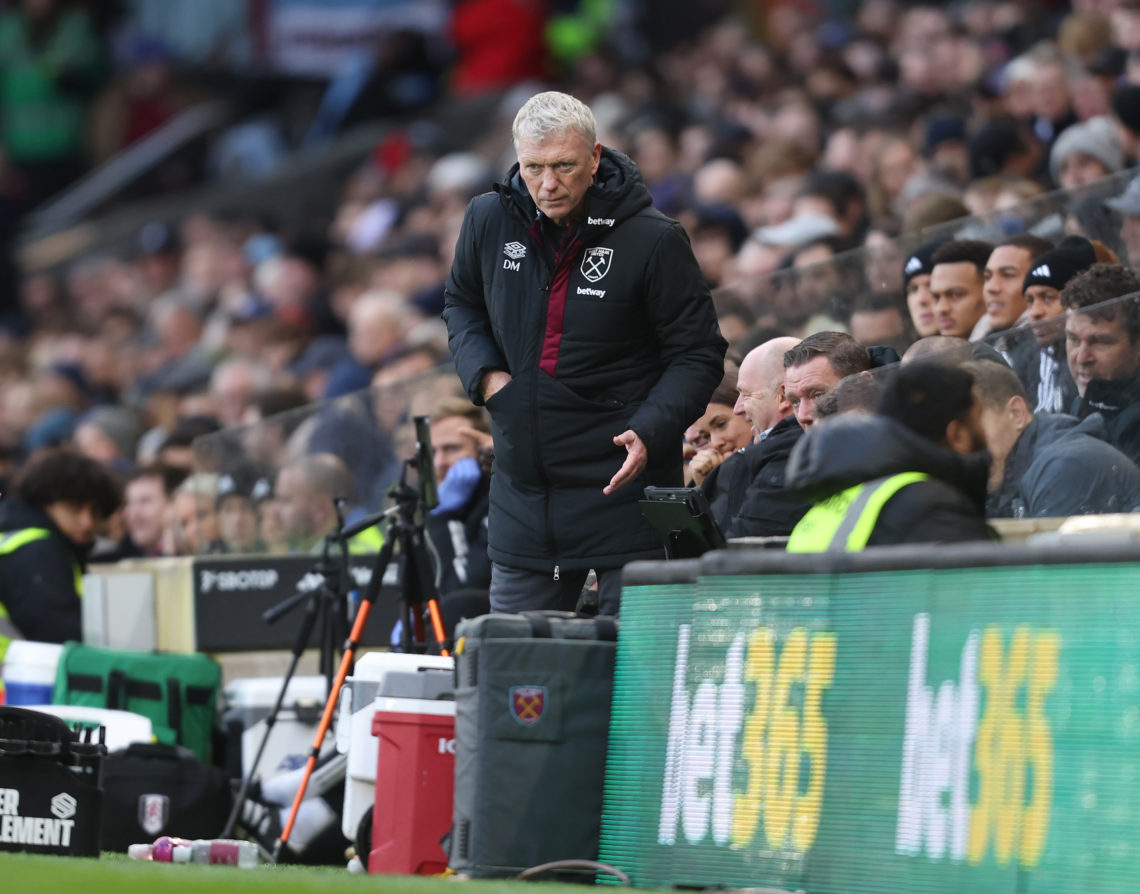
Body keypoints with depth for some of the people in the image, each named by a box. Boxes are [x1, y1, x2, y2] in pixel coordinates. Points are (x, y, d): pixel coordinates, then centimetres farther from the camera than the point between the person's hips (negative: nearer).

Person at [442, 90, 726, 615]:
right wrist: (484, 372, 2)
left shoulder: (653, 241, -12)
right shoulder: (489, 220, 1)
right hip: (524, 489, 4)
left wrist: (649, 433, -20)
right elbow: (461, 303, 22)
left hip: (622, 489, -4)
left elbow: (699, 354, -4)